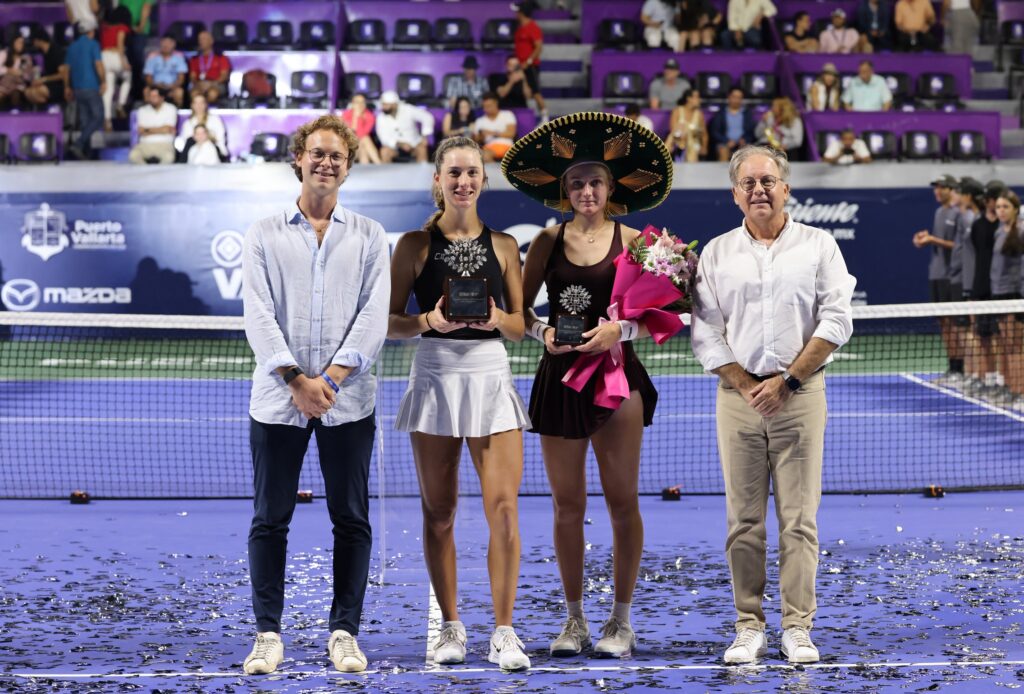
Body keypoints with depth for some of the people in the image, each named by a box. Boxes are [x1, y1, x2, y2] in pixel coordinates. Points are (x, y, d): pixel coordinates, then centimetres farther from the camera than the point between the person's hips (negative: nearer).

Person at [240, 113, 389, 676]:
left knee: (351, 519, 2)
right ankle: (268, 633, 8)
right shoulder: (265, 235, 8)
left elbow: (374, 316, -1)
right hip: (278, 399, 0)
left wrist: (331, 378, -13)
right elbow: (259, 315, -1)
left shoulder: (369, 236, 9)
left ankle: (344, 632, 10)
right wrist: (295, 380, -13)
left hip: (348, 401, 0)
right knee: (270, 519, 1)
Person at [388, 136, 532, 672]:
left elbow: (519, 327, 11)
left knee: (503, 509, -9)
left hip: (491, 376, 1)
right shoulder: (415, 245, 4)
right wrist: (429, 320, -15)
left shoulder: (503, 246, 9)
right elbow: (390, 322, 3)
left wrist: (496, 318, -10)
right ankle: (450, 627, 15)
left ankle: (504, 633, -4)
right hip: (435, 378, -1)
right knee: (439, 512, 4)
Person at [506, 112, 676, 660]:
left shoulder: (631, 240, 1)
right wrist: (541, 332, -12)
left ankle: (620, 620, 9)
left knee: (622, 501, 0)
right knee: (567, 505, 6)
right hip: (560, 375, 2)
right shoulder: (548, 241, 6)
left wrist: (619, 329, -18)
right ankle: (574, 619, 16)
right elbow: (519, 307, 7)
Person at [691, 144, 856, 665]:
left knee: (799, 519, -2)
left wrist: (786, 381, -9)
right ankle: (749, 628, 6)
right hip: (738, 397, 1)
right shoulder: (716, 254, 9)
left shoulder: (819, 246, 5)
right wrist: (749, 387, -7)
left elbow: (836, 322, -2)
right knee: (743, 520, 1)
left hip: (801, 395, -1)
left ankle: (797, 628, 2)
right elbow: (706, 334, 5)